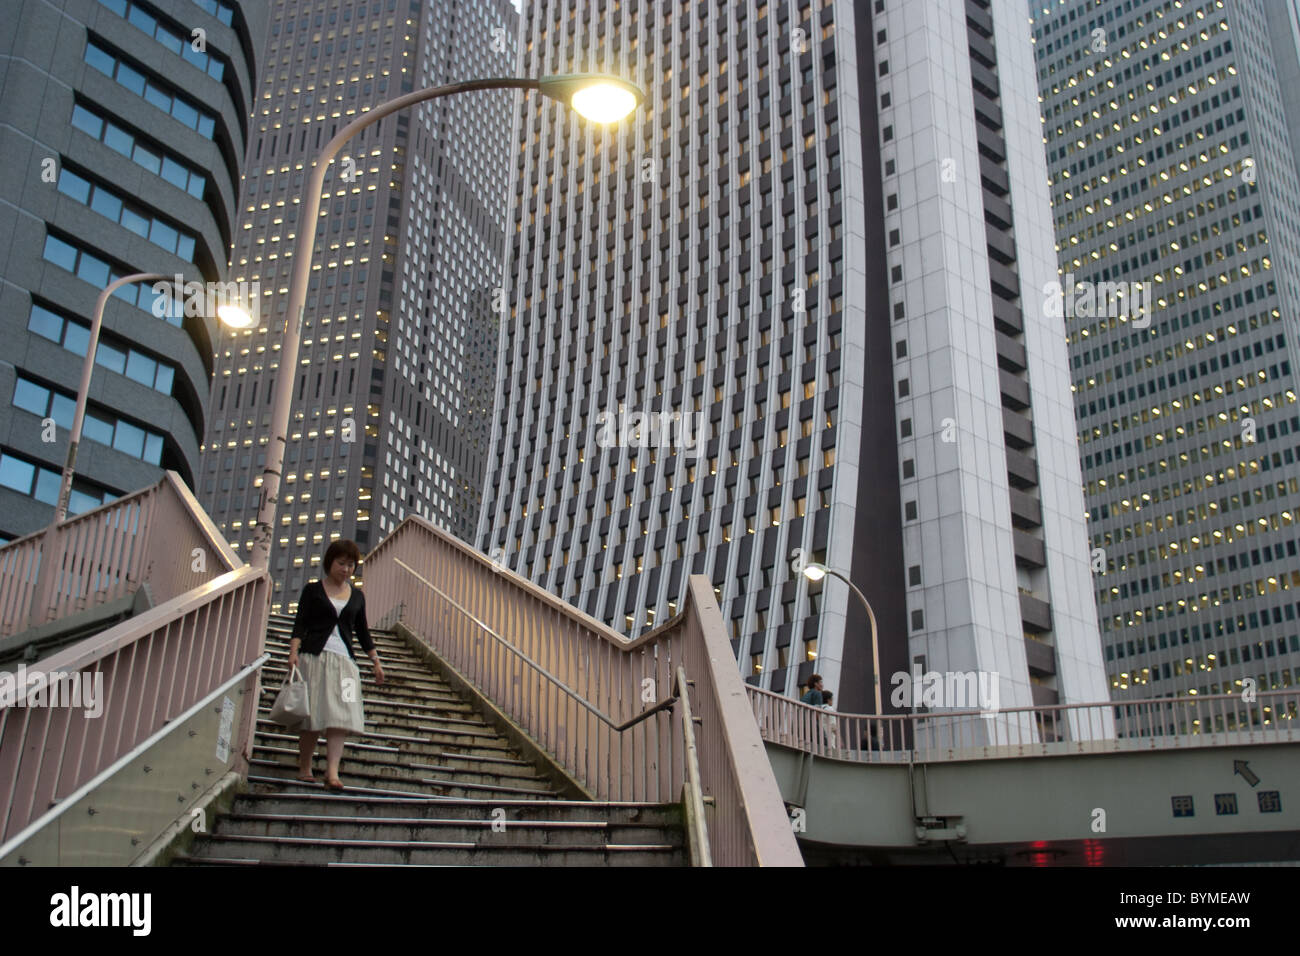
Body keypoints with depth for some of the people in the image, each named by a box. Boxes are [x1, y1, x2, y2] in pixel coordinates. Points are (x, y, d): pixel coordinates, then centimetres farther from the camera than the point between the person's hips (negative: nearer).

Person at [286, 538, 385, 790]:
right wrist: (294, 651, -16)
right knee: (312, 714, -2)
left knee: (340, 717, -10)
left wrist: (375, 661, 17)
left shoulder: (357, 596, 16)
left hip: (344, 660, 3)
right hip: (314, 656, -3)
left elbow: (362, 631, 21)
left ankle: (332, 772, -16)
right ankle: (304, 768, 10)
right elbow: (300, 623, -1)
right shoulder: (313, 590, 6)